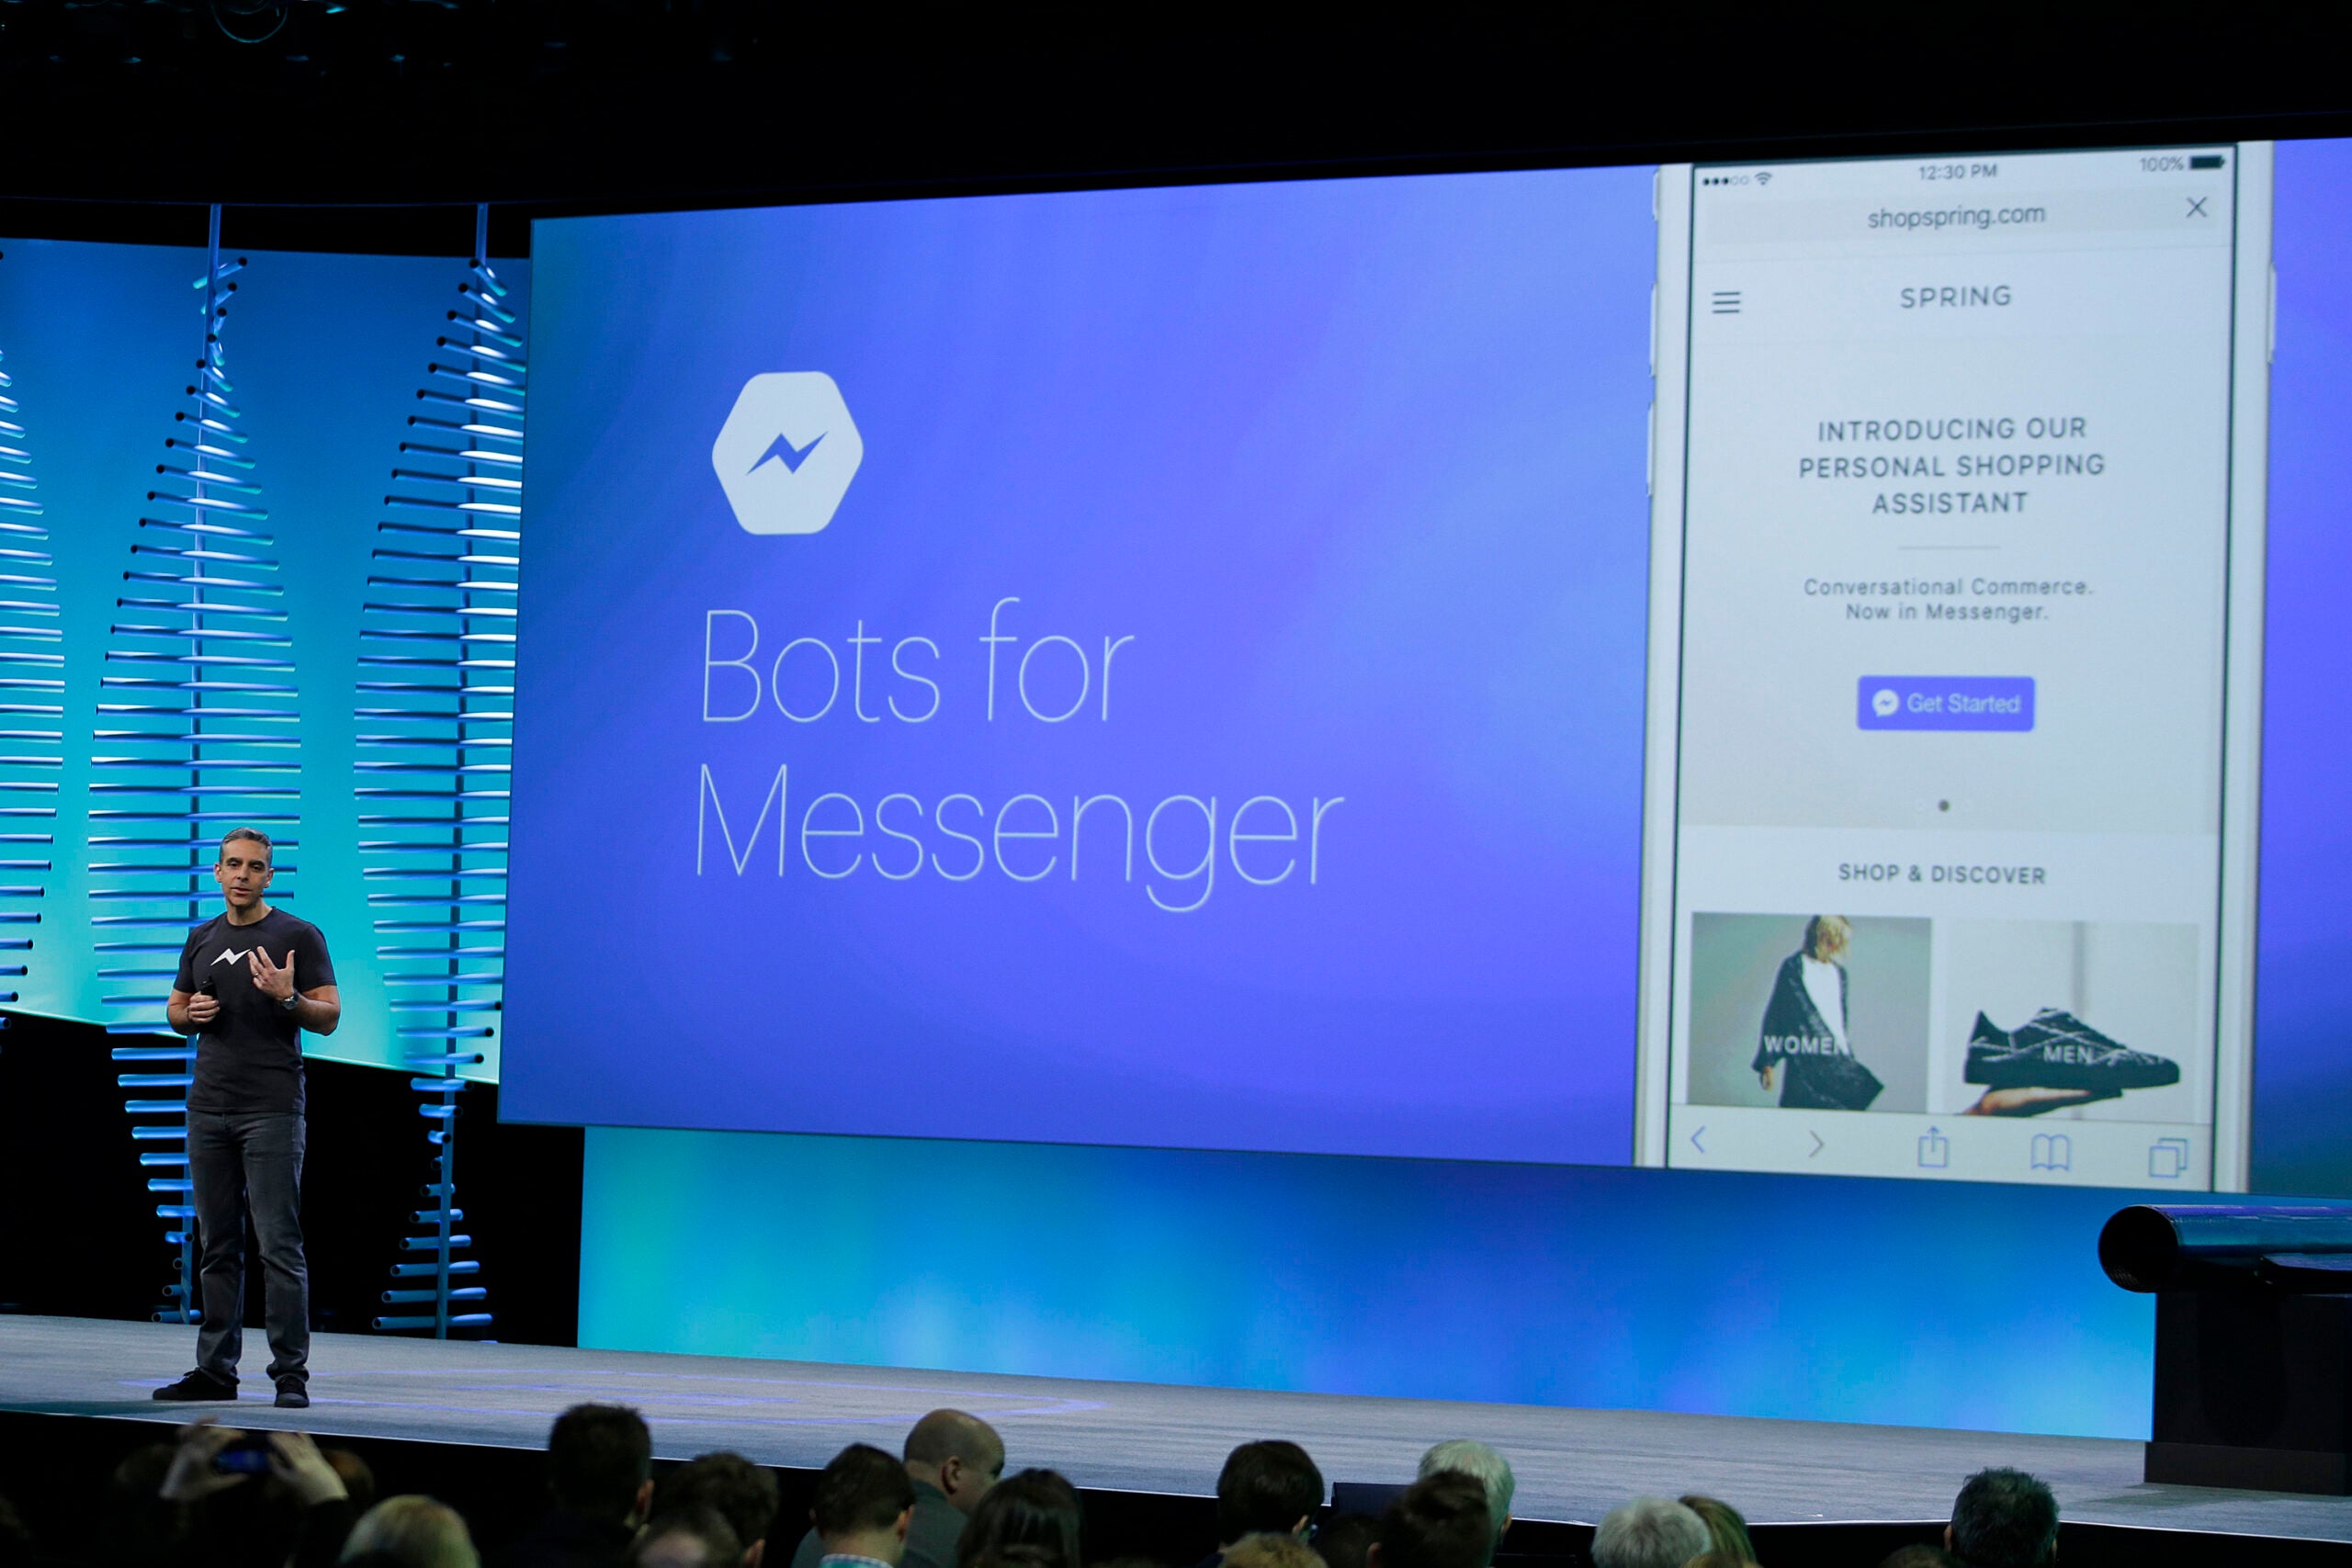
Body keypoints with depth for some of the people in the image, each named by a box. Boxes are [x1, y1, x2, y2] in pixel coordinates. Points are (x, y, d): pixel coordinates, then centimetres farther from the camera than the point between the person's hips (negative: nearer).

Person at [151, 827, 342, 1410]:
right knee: (218, 1246, 8)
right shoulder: (202, 939, 14)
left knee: (279, 1246, -8)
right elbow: (174, 1008, 22)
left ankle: (291, 1376, -6)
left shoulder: (298, 936, -1)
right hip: (209, 1111, 5)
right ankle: (216, 1370, 13)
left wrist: (287, 997, -22)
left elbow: (329, 1016, -4)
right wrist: (192, 1013, 0)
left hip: (272, 1112, -5)